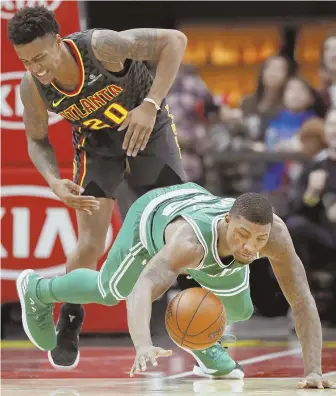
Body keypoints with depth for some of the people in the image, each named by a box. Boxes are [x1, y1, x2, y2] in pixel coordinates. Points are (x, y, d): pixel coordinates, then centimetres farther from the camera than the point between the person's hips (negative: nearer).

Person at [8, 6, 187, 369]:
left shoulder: (100, 46, -37)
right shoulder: (31, 87, -24)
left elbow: (173, 40, -30)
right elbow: (37, 141, -5)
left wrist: (150, 104, -38)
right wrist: (54, 182, -25)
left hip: (149, 130, -1)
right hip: (96, 144, 1)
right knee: (90, 244, -10)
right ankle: (68, 326, 12)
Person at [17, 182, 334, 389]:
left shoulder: (274, 232, -43)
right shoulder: (191, 241, -53)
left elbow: (303, 302, -39)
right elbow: (140, 292, -65)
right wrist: (144, 346, -83)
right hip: (152, 215, -3)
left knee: (239, 310, 4)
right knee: (109, 291, 22)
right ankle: (37, 290, 52)